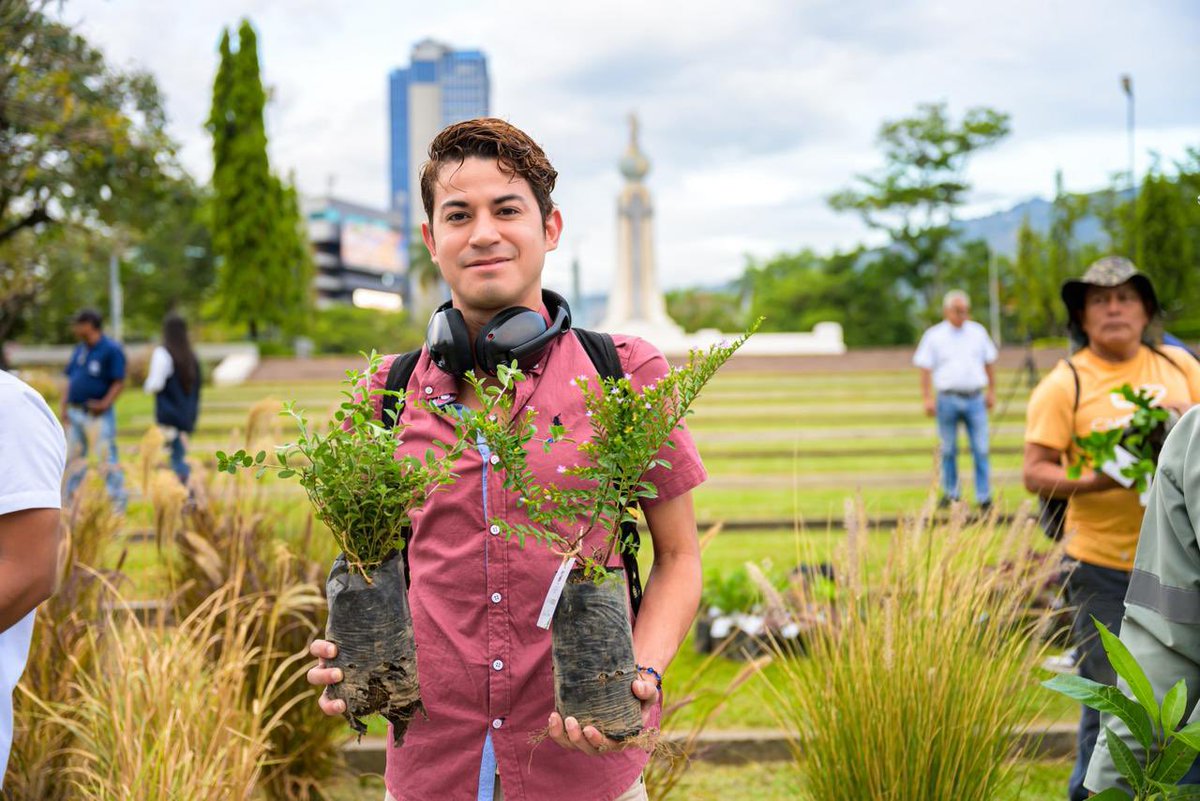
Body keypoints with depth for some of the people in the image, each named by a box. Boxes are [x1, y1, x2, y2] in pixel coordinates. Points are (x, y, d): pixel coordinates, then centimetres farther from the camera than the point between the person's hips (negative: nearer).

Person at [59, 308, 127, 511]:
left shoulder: (111, 350, -8)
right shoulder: (79, 350, 15)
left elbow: (119, 382, -12)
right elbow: (70, 380, 18)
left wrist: (105, 403, -23)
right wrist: (64, 408, 10)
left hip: (99, 415, -8)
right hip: (74, 414, 8)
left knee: (107, 457, -7)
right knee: (74, 457, 13)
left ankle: (118, 503, -1)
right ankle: (71, 501, 22)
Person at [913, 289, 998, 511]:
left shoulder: (978, 332, 10)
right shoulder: (934, 335, 3)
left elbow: (989, 363, 16)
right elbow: (925, 369, 1)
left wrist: (991, 392, 12)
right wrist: (927, 399, -5)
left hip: (975, 399, 1)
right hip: (947, 399, -1)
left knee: (981, 449, -5)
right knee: (948, 450, 6)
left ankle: (984, 497, -2)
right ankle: (950, 493, 19)